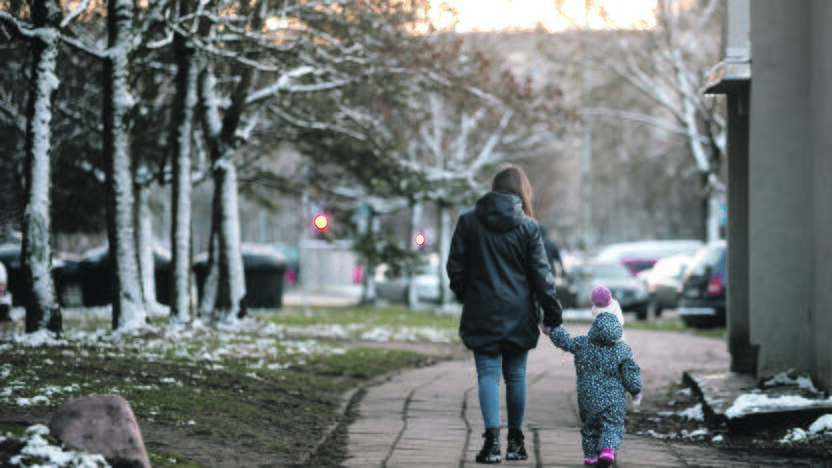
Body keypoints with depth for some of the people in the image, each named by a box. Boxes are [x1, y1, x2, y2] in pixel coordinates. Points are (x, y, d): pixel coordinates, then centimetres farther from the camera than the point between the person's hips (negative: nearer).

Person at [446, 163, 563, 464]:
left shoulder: (468, 222, -1)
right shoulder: (527, 227, -5)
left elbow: (455, 267, 2)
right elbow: (541, 273, -3)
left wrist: (465, 296, 18)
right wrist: (552, 313, 5)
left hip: (482, 313, 0)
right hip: (518, 314, 0)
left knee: (488, 374, 0)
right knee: (516, 375, 10)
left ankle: (492, 439, -14)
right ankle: (515, 441, 17)